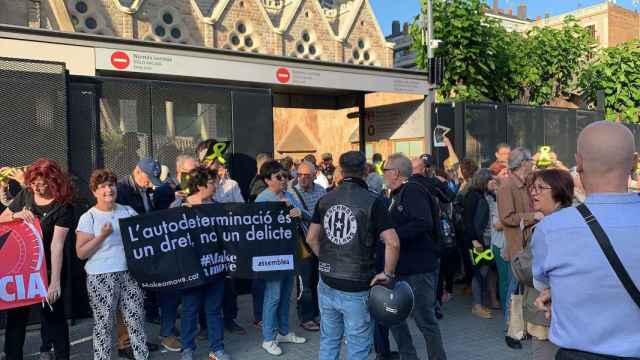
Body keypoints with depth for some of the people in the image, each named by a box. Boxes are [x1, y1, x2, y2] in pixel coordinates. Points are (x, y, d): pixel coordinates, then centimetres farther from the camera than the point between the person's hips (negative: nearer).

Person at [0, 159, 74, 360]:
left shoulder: (63, 207, -16)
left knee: (53, 317, 5)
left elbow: (57, 245, -22)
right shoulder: (25, 195, 0)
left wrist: (55, 281, -25)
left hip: (48, 268, -5)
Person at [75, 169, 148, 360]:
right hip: (101, 278, -3)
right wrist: (102, 236, -17)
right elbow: (81, 253, -6)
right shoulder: (88, 218, -2)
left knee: (136, 319, 5)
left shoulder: (128, 211, 9)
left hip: (130, 273, 3)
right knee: (104, 323, 4)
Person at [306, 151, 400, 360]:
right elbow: (393, 243, -18)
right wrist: (388, 274, -7)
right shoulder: (372, 201, -12)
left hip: (327, 284, 5)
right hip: (357, 288, -5)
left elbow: (311, 238, 8)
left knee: (328, 341, 20)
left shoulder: (325, 200, 3)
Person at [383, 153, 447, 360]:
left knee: (425, 319, 0)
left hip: (419, 268, -10)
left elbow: (424, 224, -28)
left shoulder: (413, 190, -15)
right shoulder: (397, 195, 15)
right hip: (401, 267, 10)